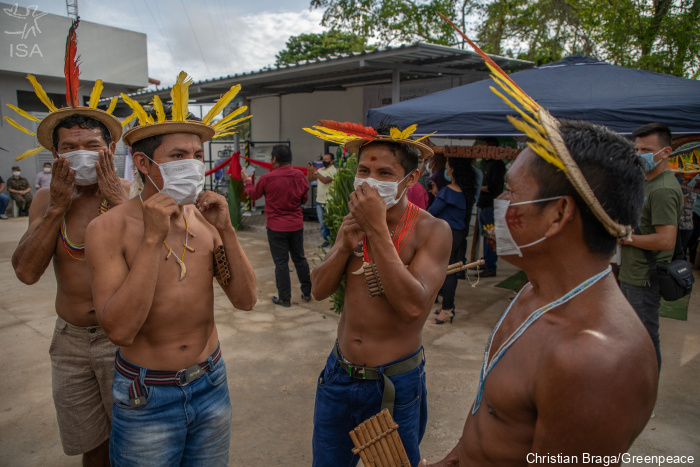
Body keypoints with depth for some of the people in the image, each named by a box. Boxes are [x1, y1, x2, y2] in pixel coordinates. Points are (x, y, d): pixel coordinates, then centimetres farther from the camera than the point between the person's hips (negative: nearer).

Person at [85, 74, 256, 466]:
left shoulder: (205, 218, -6)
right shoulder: (110, 228, -14)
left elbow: (246, 299, -8)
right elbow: (119, 329, -24)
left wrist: (226, 230, -18)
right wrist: (153, 239, -28)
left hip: (211, 382, 4)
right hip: (146, 398, -3)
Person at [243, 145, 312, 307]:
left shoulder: (267, 178, -14)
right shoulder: (299, 176, -5)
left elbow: (253, 194, 5)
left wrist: (247, 180, 23)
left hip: (276, 227, -3)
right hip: (297, 225, 4)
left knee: (281, 263, 5)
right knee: (299, 258, 17)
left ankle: (285, 299, 14)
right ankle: (307, 293, 27)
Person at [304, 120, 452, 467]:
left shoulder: (431, 230, -16)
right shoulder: (354, 220, 0)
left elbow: (413, 306, -29)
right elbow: (319, 290, -1)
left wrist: (378, 230, -29)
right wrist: (344, 245, -18)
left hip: (395, 384, -4)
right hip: (339, 373, 5)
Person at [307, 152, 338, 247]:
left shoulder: (334, 170, -8)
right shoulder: (320, 170, 13)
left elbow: (325, 180, -23)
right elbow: (310, 179, 11)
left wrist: (314, 171, -23)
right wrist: (309, 170, -5)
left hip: (329, 201, -6)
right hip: (319, 201, 6)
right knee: (322, 222, 11)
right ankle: (326, 239, 22)